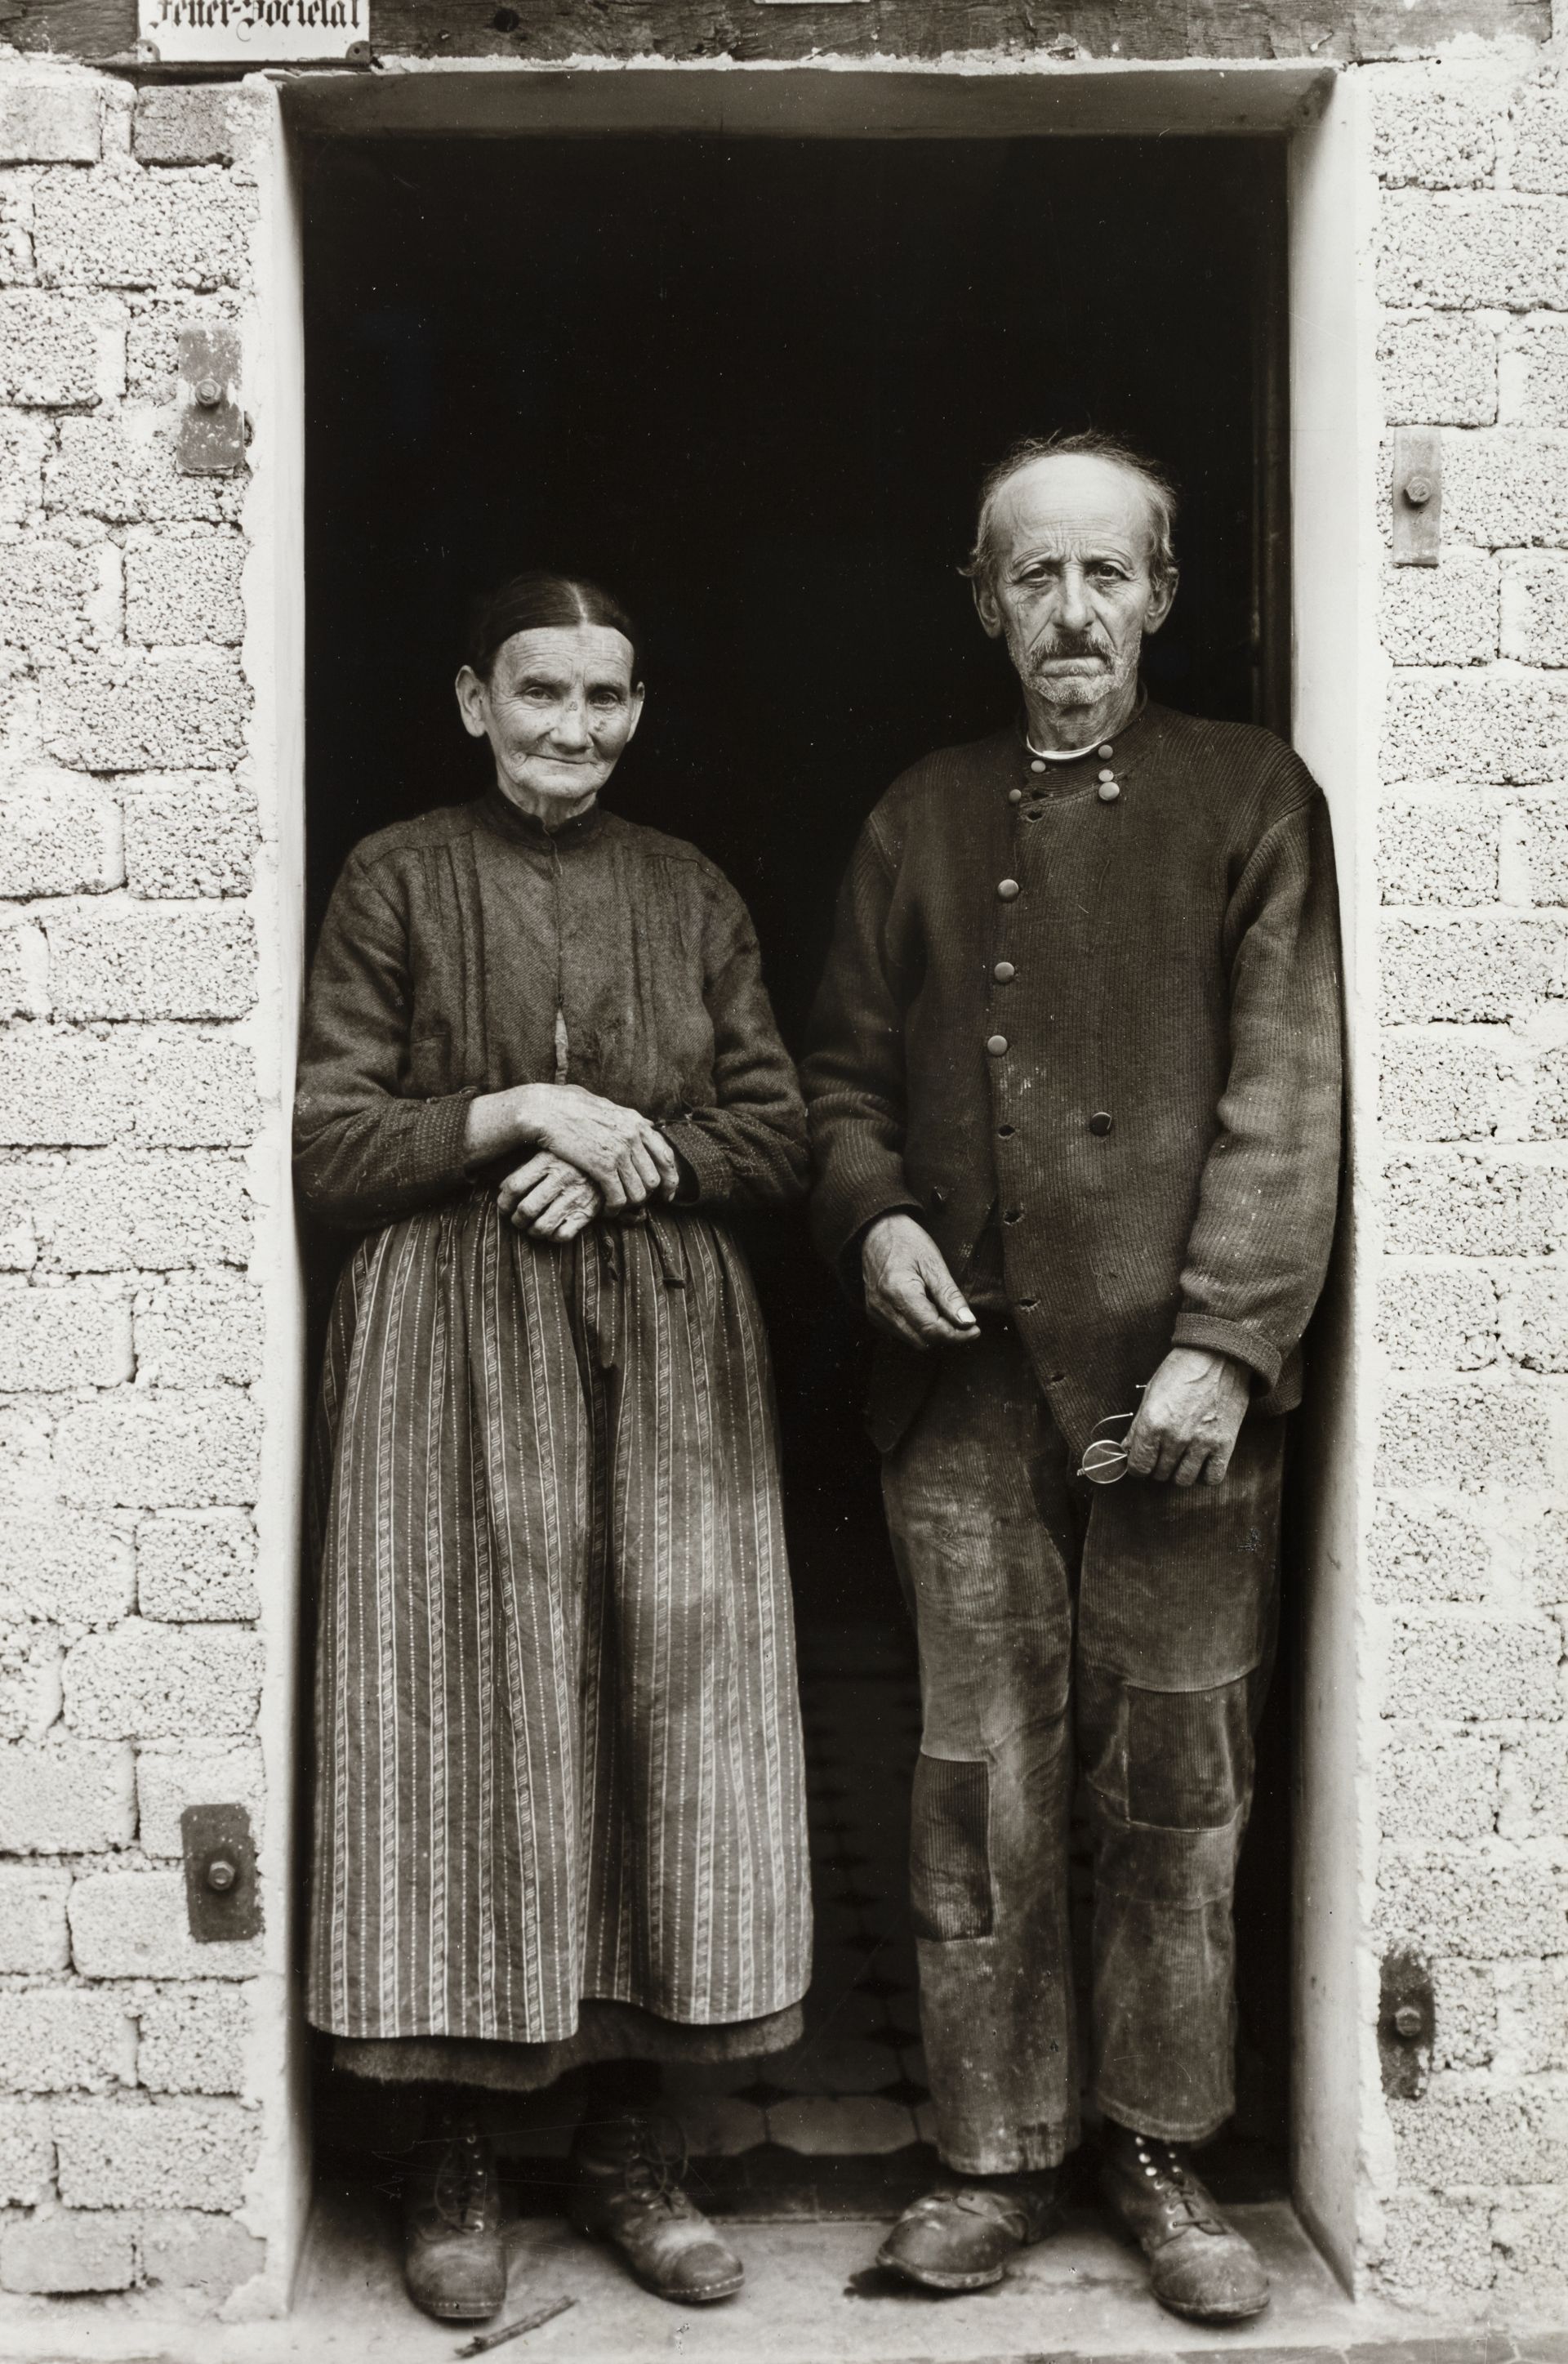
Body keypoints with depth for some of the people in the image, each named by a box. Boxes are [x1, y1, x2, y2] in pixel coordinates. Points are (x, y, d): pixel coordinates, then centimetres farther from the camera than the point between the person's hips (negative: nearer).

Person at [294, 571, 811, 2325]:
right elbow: (321, 1146, -1)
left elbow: (779, 1136, 9)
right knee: (469, 1717, -2)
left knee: (676, 1704, 1)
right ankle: (453, 2158, 13)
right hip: (455, 1354, -3)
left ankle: (625, 2137, 17)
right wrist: (514, 1109, -12)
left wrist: (627, 1162, -8)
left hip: (673, 1350, 3)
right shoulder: (396, 883, 4)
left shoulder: (691, 895, 12)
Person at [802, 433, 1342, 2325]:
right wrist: (873, 1217, -3)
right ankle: (993, 2157, 19)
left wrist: (1223, 1343, -11)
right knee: (981, 1785, 5)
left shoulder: (1254, 801, 6)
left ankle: (1161, 2155, 22)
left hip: (1176, 1376, -2)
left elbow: (1285, 1098, -2)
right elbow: (844, 1074, 18)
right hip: (966, 1378, 2)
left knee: (1178, 1784, 5)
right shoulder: (921, 821, 15)